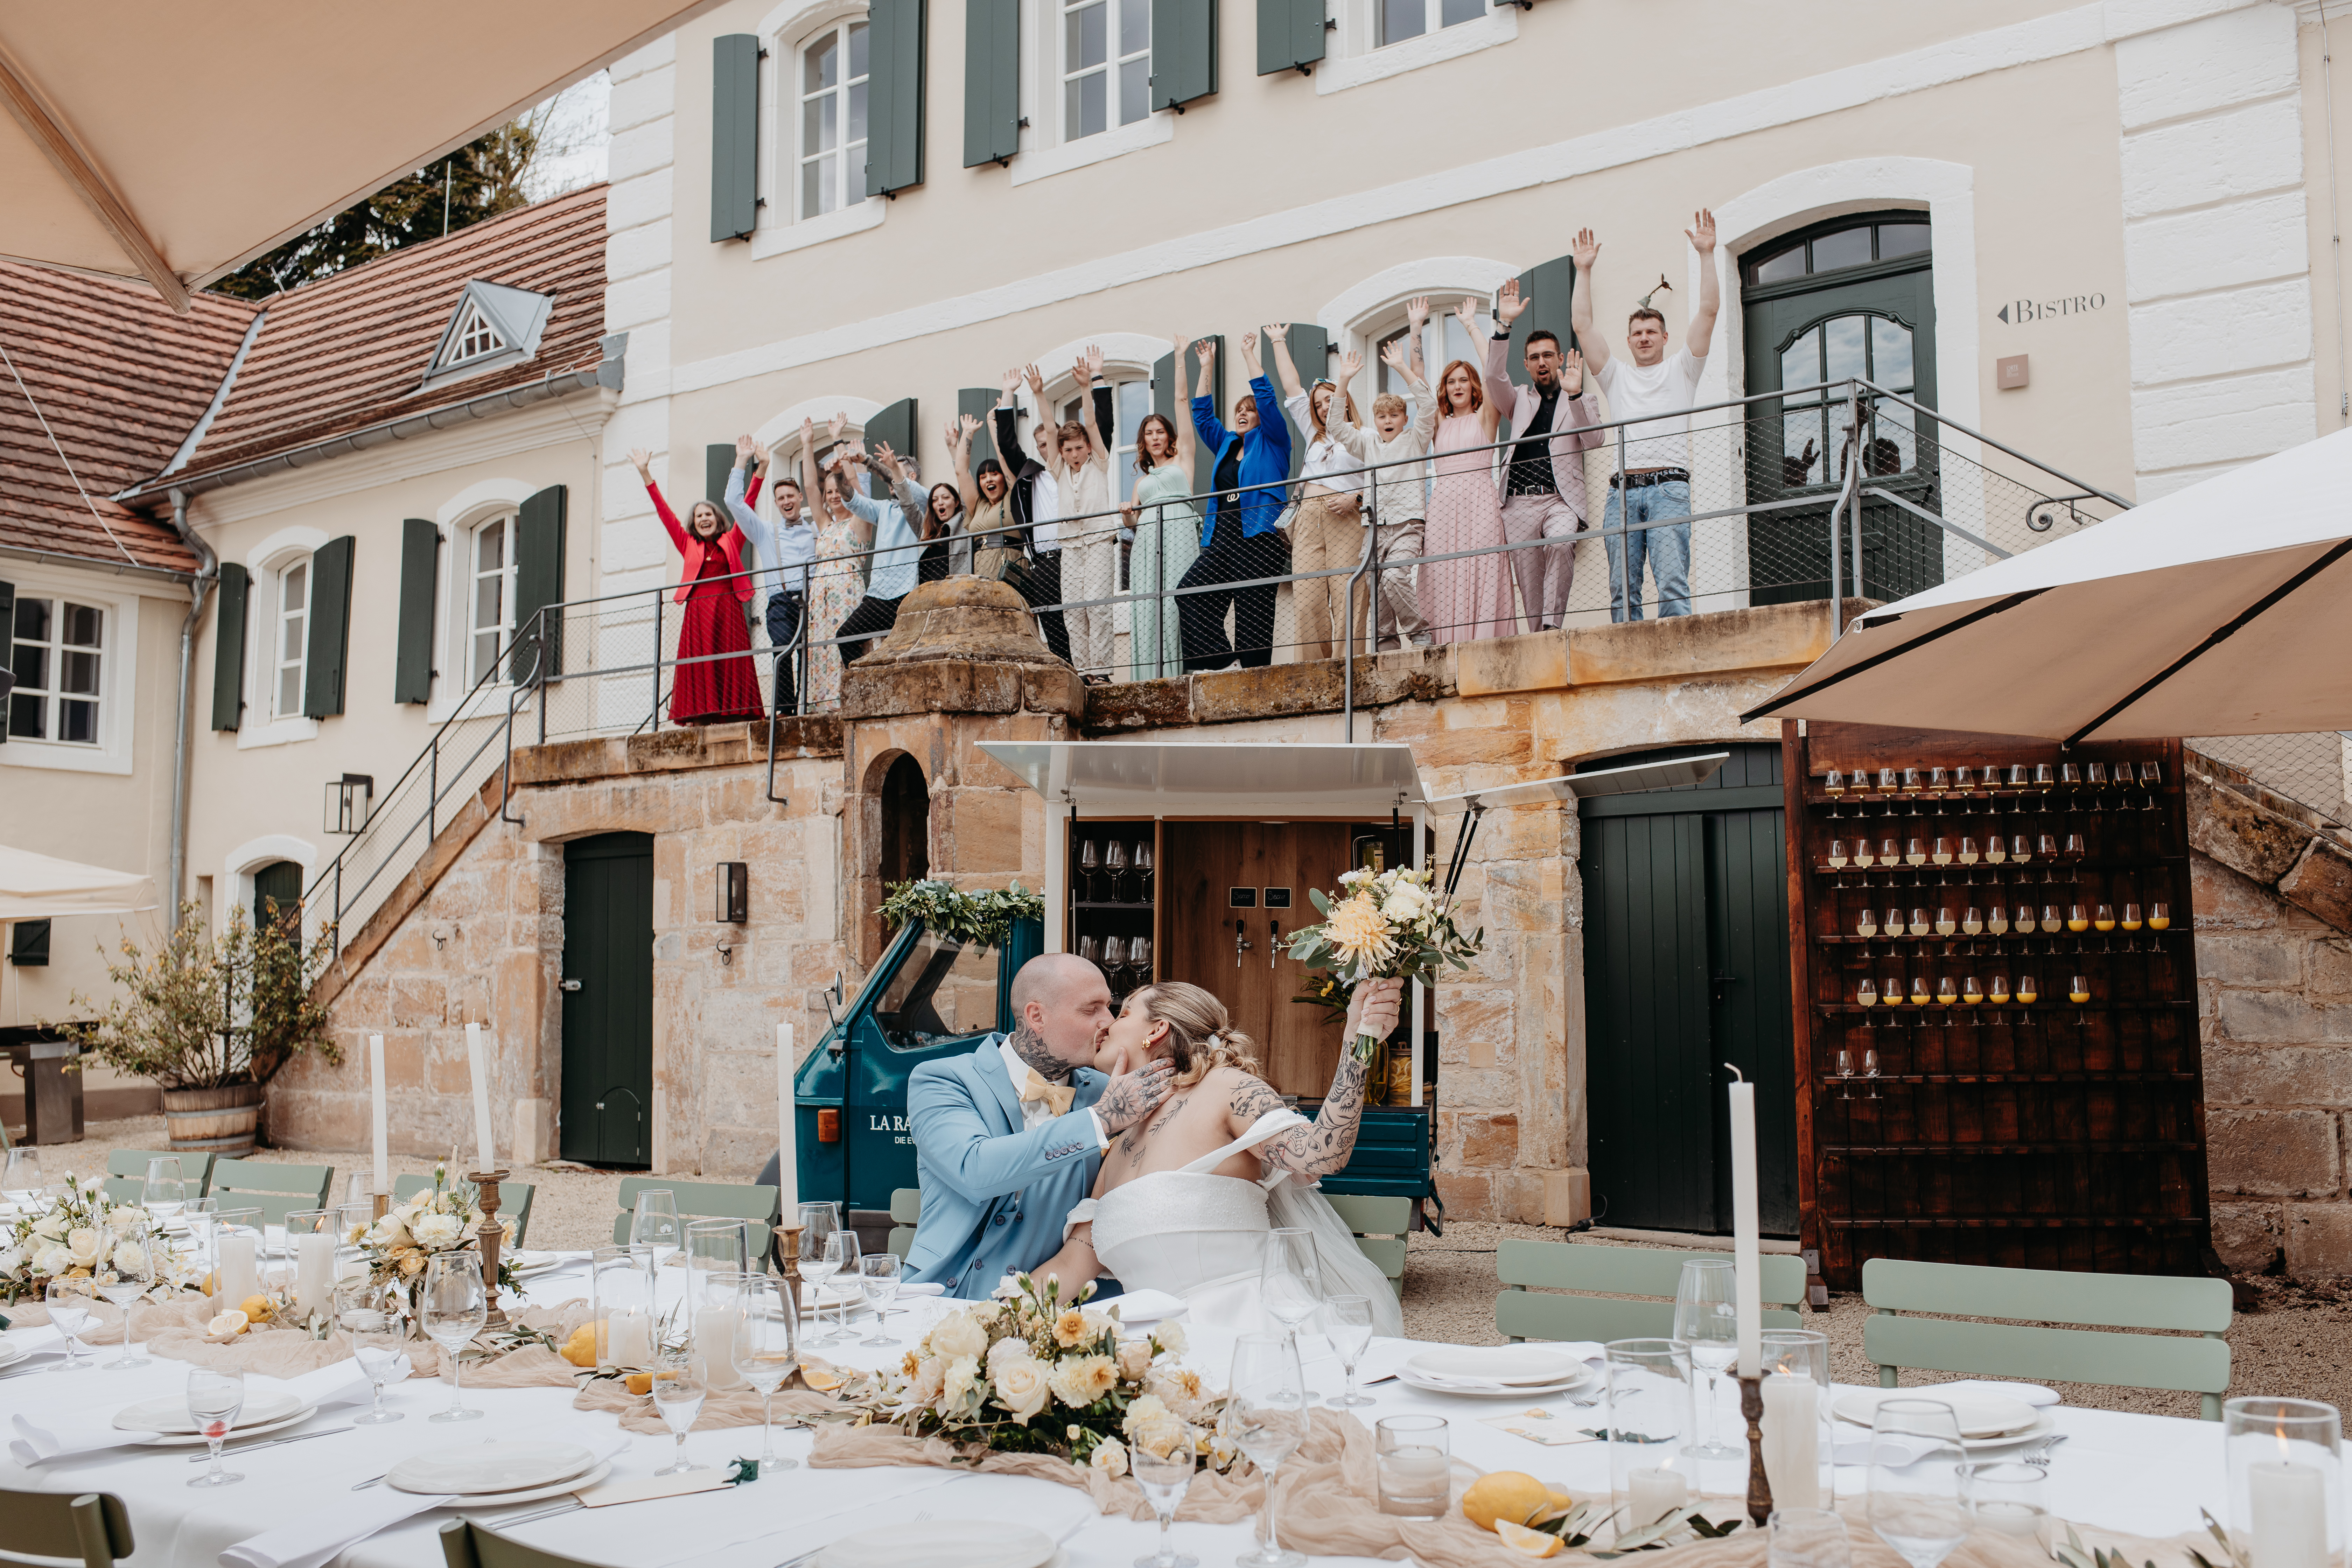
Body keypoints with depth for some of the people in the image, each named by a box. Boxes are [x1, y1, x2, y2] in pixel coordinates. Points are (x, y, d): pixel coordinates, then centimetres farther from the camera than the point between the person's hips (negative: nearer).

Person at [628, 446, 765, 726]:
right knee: (699, 662, -7)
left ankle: (732, 711, -11)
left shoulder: (731, 542, 15)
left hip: (727, 610, -1)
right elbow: (665, 512, 19)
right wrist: (645, 474, 18)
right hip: (698, 611, 1)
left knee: (729, 661, -7)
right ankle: (700, 714, -12)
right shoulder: (689, 545, 18)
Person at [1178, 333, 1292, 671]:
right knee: (1190, 591, -13)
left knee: (1252, 611, -9)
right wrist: (1207, 368, 21)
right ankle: (1218, 658, -10)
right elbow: (1202, 415, 25)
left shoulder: (1272, 443, 9)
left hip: (1258, 537, -6)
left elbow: (1267, 400, -1)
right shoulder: (1226, 445, 25)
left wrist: (1249, 355, 3)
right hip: (1220, 539, 6)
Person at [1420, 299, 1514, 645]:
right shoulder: (1439, 422, 18)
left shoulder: (1485, 417, 12)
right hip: (1443, 502, 3)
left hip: (1479, 500, -3)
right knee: (1442, 577, -6)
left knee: (1482, 575, -10)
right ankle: (1445, 648, -8)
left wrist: (1471, 325, 4)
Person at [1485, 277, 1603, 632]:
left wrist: (1574, 395, -14)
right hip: (1520, 502, 2)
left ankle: (1554, 623, -30)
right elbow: (1495, 377, 2)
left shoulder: (1583, 402, 18)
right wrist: (1504, 325, -9)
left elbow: (1594, 439, -1)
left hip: (1561, 499, -2)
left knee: (1561, 543, -31)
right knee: (1528, 579, -4)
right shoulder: (1520, 400, 22)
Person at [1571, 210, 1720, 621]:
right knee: (1622, 591, -4)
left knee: (1673, 585, -16)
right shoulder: (1616, 376, 24)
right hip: (1622, 490, 3)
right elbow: (1581, 326, 17)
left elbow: (1708, 311, 9)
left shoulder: (1681, 369, 19)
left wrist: (1707, 254, 4)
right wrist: (1584, 270, 15)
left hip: (1669, 487, -3)